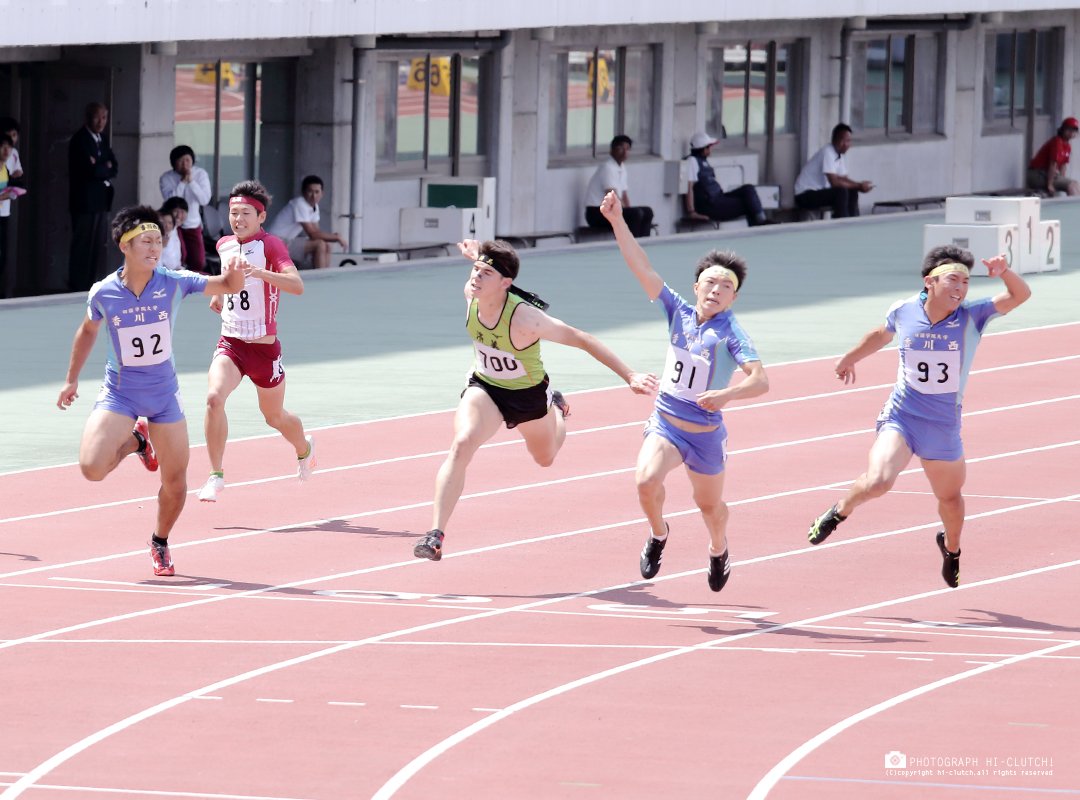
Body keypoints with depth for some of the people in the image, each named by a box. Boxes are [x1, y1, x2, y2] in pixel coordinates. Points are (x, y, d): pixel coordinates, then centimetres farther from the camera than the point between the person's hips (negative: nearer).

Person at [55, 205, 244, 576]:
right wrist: (71, 379, 16)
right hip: (119, 393, -1)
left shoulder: (175, 283, -12)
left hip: (164, 396, 1)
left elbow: (230, 286, -7)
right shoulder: (103, 293, -10)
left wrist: (234, 272, -32)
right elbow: (88, 330, 11)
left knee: (175, 483, 4)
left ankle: (160, 542, 33)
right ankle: (135, 441, 13)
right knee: (92, 468, -21)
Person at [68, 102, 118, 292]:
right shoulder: (80, 140, -10)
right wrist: (107, 168, -3)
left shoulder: (101, 139, 16)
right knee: (83, 247, -6)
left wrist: (101, 168, -12)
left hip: (101, 201, 8)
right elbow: (91, 170, -21)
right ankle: (79, 289, -3)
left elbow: (114, 168, 7)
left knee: (100, 247, 8)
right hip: (85, 203, -8)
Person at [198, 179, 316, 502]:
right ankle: (216, 475, -15)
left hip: (263, 346, -4)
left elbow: (297, 285, -31)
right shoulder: (224, 245, 5)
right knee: (214, 397, -23)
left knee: (274, 416, 15)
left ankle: (304, 449, 50)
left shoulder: (270, 245, -14)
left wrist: (258, 272, -44)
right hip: (230, 342, 4)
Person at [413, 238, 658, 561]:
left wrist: (629, 376, -32)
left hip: (529, 395, -2)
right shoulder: (471, 294, -23)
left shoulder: (524, 319, -39)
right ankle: (436, 534, -27)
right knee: (462, 444, -26)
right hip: (485, 388, 2)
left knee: (546, 458, 25)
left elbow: (583, 340, -32)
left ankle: (557, 411, 61)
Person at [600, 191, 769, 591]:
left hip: (705, 433, -2)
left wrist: (726, 394, -45)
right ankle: (658, 535, 8)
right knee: (647, 481, -24)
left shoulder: (731, 332, -15)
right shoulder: (679, 312, -4)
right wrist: (617, 221, -15)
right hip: (665, 421, 2)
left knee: (710, 505, 16)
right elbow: (641, 267, -7)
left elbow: (760, 380, -27)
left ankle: (718, 551, 51)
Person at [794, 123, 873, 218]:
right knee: (841, 192, -25)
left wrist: (859, 185, -10)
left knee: (852, 192, 4)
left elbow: (843, 179, 10)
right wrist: (858, 186, -19)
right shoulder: (827, 153, -22)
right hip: (804, 196, -10)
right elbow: (834, 182, -27)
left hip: (818, 192, 10)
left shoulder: (839, 155, 6)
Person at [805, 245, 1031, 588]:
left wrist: (1004, 272, -42)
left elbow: (1020, 295, -22)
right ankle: (839, 512, 6)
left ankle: (951, 547, 51)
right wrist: (850, 357, 30)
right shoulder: (903, 311, -8)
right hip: (900, 418, -2)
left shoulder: (972, 316, -12)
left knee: (950, 497, 18)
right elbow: (883, 333, 16)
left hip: (944, 428, 2)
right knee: (878, 480, -25)